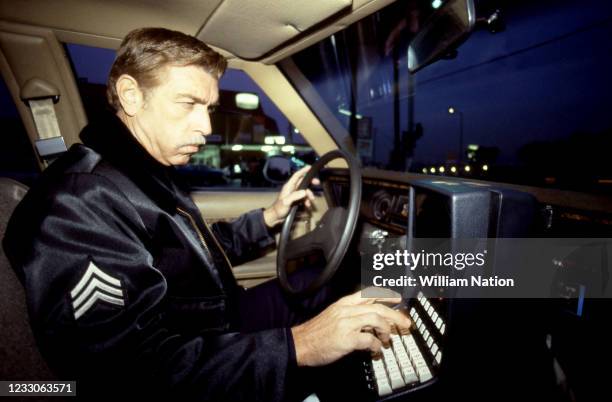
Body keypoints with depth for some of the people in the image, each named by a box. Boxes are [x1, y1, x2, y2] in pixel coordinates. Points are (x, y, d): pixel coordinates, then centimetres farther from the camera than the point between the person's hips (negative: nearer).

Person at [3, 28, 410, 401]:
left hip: (213, 325, 9)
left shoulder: (150, 173, 5)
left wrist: (270, 216, 4)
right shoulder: (80, 201, -27)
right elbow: (138, 368, -33)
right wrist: (297, 345, -39)